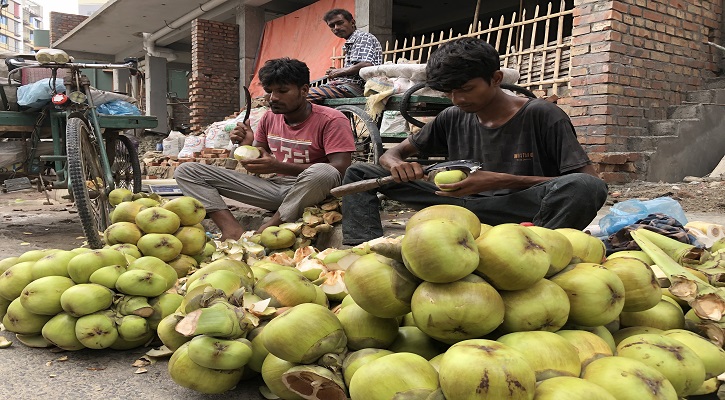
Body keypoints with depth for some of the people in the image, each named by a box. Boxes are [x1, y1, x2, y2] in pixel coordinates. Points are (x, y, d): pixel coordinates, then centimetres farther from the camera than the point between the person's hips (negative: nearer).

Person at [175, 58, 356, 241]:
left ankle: (263, 232, -26)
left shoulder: (331, 121, -10)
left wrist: (278, 166, -27)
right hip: (273, 187, 6)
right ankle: (233, 229, -27)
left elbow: (340, 169, -23)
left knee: (323, 172, -44)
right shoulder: (269, 118, 10)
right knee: (186, 171, -1)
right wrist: (248, 146, -6)